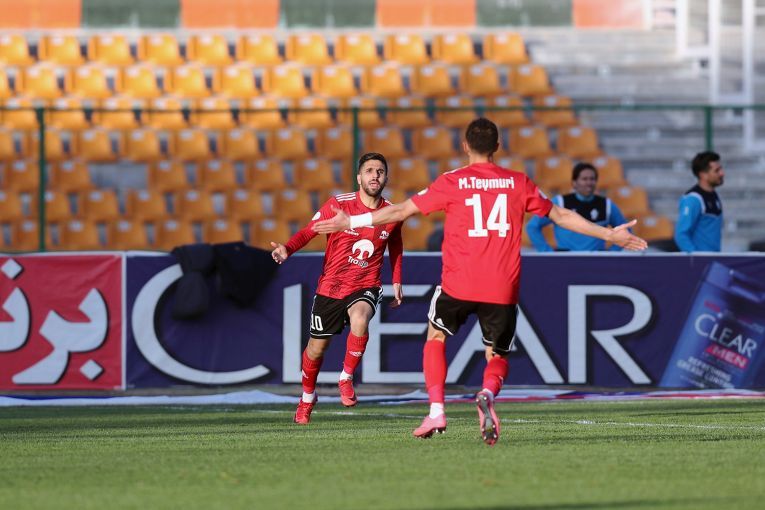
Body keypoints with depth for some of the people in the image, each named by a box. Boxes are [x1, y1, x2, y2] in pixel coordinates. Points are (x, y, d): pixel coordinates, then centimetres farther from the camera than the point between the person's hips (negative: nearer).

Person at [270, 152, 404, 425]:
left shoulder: (392, 214, -2)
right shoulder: (338, 205, -11)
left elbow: (395, 245, 18)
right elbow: (309, 231, -8)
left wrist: (396, 281, 16)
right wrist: (287, 249, -27)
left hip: (366, 287, 0)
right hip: (330, 287, 0)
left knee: (360, 319, -34)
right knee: (316, 348, 9)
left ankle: (346, 379, -12)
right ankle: (307, 397, 38)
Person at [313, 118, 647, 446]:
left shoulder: (451, 183, 1)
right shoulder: (517, 183, 7)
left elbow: (400, 211, 4)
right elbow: (561, 216, 15)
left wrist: (350, 222, 14)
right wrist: (609, 235, 26)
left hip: (458, 284, -1)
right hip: (503, 289, 1)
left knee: (436, 338, 23)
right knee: (497, 355, 16)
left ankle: (436, 411, 6)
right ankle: (488, 393, -19)